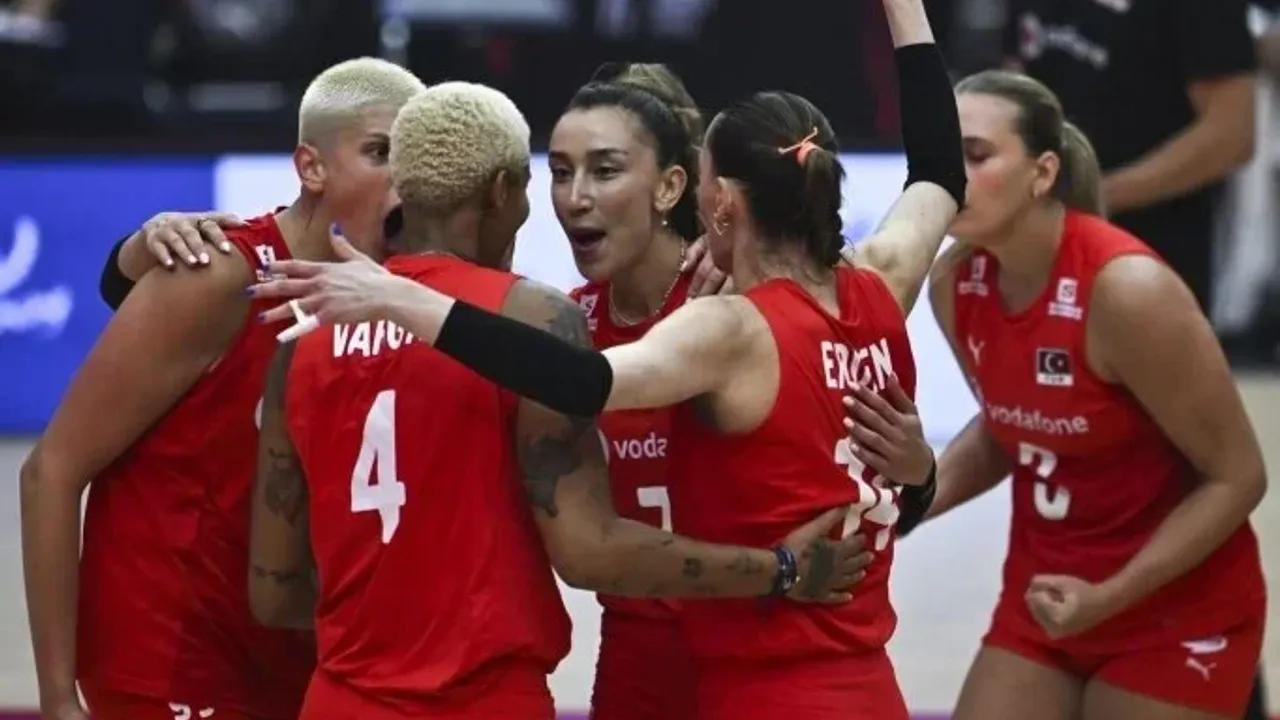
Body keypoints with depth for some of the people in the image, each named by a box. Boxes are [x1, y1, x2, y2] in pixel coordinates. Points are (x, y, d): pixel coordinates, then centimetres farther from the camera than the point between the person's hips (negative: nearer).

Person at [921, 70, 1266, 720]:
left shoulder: (1126, 290, -25)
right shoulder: (955, 284, -5)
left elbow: (1236, 477, -17)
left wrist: (1108, 597, -23)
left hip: (1178, 617, -6)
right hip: (1043, 599, 6)